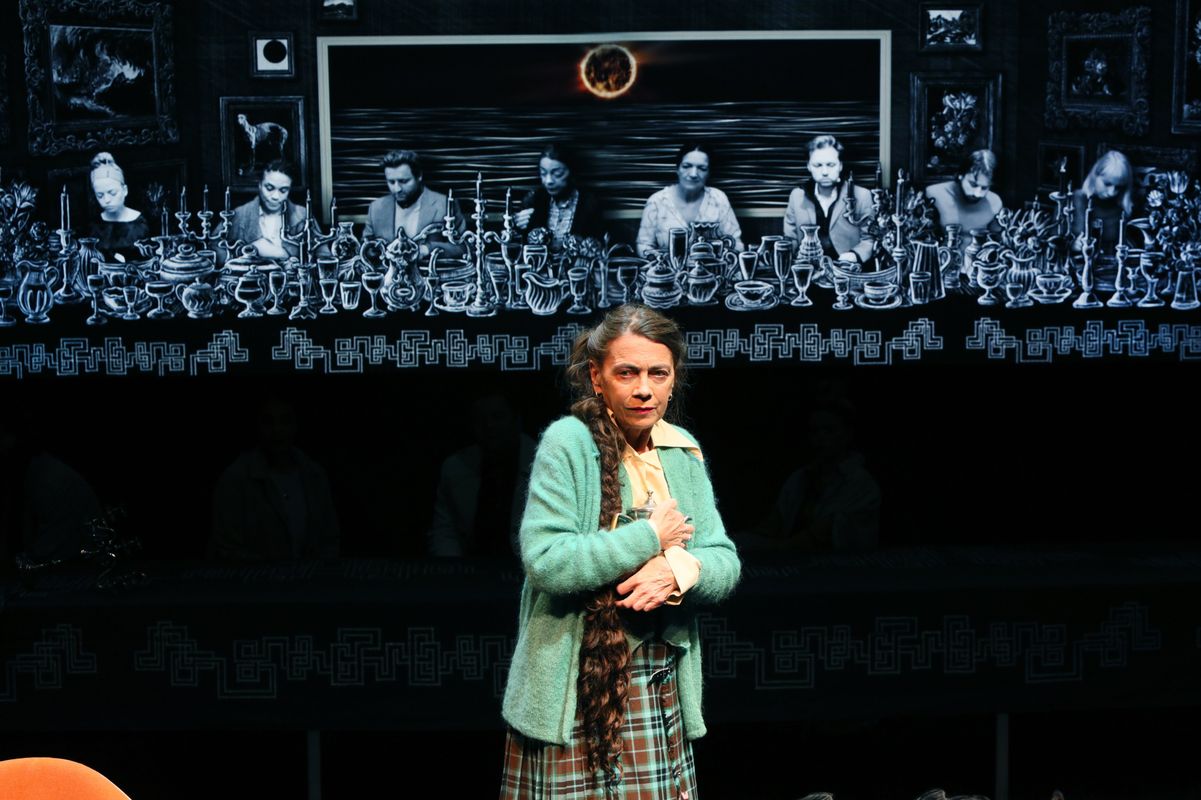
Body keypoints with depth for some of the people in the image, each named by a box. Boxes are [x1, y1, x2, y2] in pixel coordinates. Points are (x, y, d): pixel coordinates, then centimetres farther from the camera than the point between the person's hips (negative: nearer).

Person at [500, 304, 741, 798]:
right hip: (576, 692, -5)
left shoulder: (684, 451, 7)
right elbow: (544, 561, -21)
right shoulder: (568, 441, -11)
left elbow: (725, 564, 5)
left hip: (662, 692, 5)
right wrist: (651, 537, -13)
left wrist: (680, 568, -17)